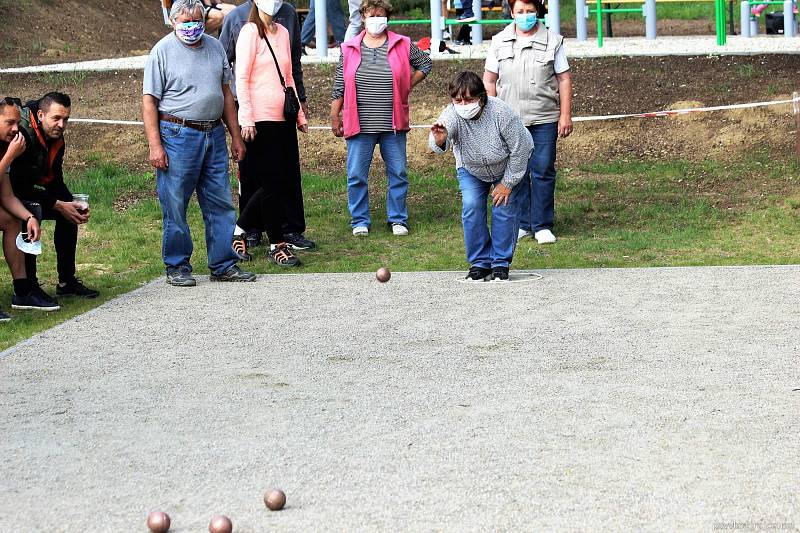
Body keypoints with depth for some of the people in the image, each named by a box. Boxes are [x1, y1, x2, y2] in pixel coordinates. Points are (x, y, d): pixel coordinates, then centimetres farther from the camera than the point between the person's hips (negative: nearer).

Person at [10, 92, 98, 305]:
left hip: (27, 190, 10)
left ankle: (67, 282, 12)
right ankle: (25, 291, -30)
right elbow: (19, 185, -30)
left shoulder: (56, 140, 0)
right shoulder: (22, 135, -29)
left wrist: (73, 205, -11)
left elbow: (55, 182, 8)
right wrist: (58, 205, -26)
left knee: (70, 211, 6)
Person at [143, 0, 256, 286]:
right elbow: (149, 101, -7)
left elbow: (225, 93, 19)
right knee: (175, 206, -1)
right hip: (178, 136, -5)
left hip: (214, 135, 5)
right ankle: (177, 266, 10)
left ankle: (223, 265, 14)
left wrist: (235, 136, 16)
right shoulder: (162, 51, -4)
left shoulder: (215, 47, 12)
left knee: (221, 204, 6)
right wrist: (155, 146, -14)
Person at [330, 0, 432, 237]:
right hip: (360, 125, -1)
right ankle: (360, 221, 14)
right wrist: (334, 116, 4)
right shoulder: (349, 49, 3)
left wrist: (407, 86, 7)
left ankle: (398, 219, 19)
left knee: (398, 173, 7)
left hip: (393, 125, 1)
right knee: (356, 175, 1)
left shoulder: (402, 46, 2)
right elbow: (339, 87, 6)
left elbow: (425, 63, 16)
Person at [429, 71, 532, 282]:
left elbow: (519, 150, -23)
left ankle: (501, 264, 2)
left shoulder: (501, 112, -33)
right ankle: (479, 263, -1)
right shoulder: (452, 114, -29)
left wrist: (507, 184, -17)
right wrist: (439, 139, -74)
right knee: (471, 207, -14)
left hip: (509, 167, -2)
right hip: (471, 170, 2)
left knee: (504, 208, -13)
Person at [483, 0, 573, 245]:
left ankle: (542, 226, 7)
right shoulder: (499, 42, 8)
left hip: (544, 119, -1)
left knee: (543, 171, -1)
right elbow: (489, 80, 10)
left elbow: (564, 79, 5)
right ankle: (521, 224, 12)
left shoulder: (553, 41, 5)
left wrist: (566, 115, -1)